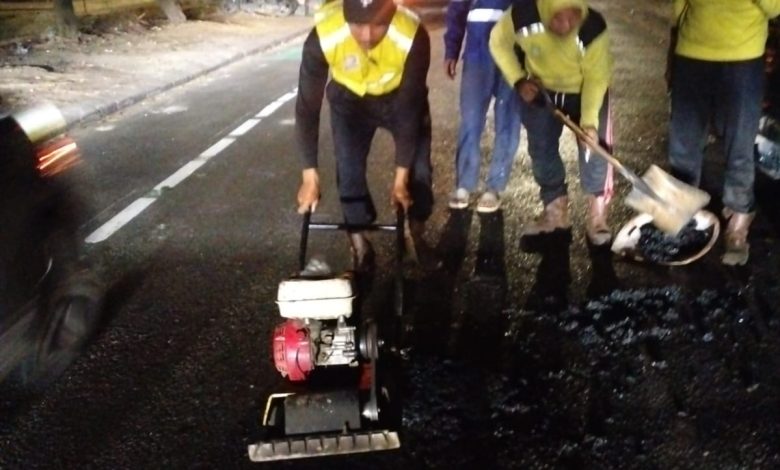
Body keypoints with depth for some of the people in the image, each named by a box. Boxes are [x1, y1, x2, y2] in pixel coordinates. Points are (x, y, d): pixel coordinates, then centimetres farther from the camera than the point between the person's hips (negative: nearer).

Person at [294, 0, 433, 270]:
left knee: (418, 169, -6)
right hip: (349, 99, 0)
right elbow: (307, 107, -26)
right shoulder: (323, 37, -37)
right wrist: (310, 176, -23)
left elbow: (410, 110, -28)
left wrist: (401, 176, -23)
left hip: (402, 97, 0)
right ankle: (359, 244, 10)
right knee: (349, 170, -9)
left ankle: (416, 236, 18)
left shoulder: (413, 37, -38)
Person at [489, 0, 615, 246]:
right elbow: (499, 42, -11)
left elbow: (596, 78, -25)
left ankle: (597, 216, 8)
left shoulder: (594, 28, -35)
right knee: (541, 149, 8)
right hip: (541, 90, 2)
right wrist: (518, 80, -17)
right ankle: (555, 210, 25)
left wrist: (589, 120, -36)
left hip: (585, 91, -2)